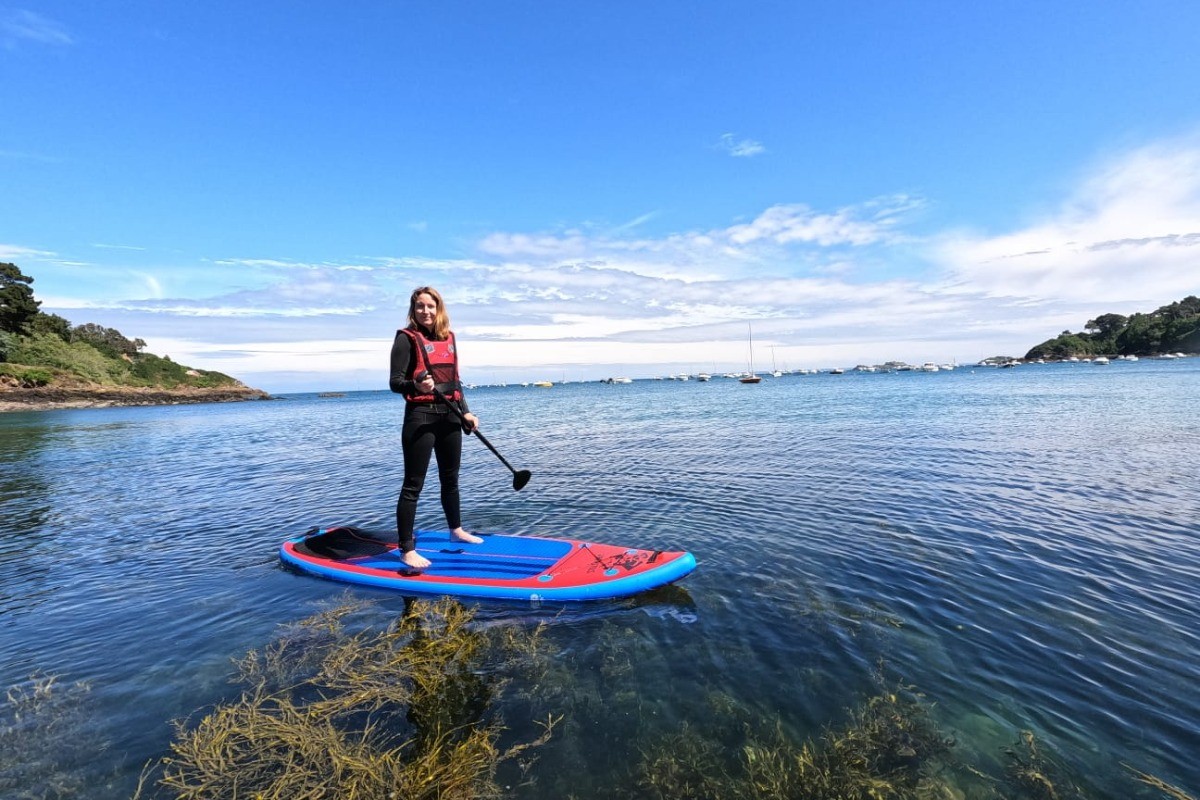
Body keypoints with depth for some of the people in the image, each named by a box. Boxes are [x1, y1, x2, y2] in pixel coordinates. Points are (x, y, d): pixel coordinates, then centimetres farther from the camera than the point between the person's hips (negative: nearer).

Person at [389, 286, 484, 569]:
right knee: (413, 485, -2)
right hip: (420, 416, -7)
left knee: (451, 478, 20)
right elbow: (395, 382, -12)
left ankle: (456, 530, 37)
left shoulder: (448, 338, 11)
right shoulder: (406, 338, -7)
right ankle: (407, 550, 5)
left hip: (449, 415, 7)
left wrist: (465, 412, 12)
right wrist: (417, 386, -32)